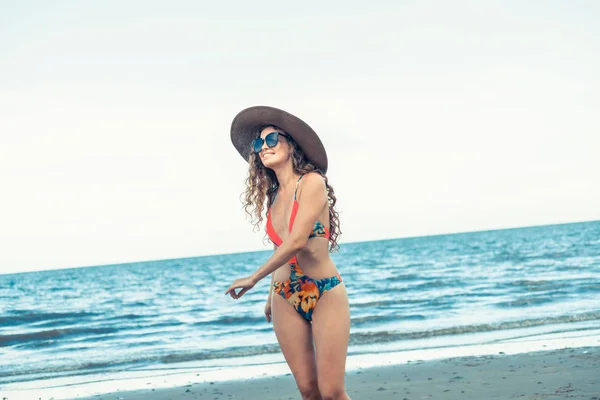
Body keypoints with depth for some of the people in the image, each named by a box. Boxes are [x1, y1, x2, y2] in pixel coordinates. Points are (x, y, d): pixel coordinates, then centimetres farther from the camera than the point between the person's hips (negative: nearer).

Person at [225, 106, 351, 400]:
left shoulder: (312, 182, -8)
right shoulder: (273, 196, 12)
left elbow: (297, 241, -17)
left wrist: (253, 278, -11)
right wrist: (271, 296, 20)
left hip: (325, 293, -5)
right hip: (285, 299, 5)